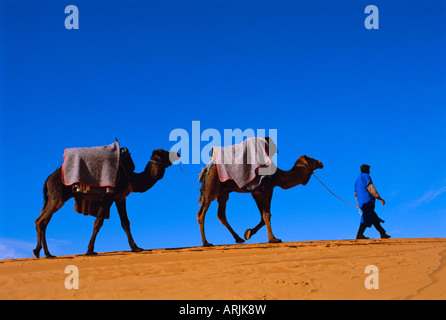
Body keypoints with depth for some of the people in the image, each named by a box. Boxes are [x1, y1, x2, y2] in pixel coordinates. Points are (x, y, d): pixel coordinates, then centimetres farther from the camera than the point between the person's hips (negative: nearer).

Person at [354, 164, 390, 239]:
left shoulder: (357, 180, 27)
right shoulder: (365, 176, -1)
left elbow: (356, 194, 29)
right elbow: (371, 188, -11)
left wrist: (360, 204, 31)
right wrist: (380, 198, -12)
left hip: (361, 203, 10)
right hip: (368, 200, -10)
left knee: (375, 219, 9)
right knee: (367, 218, -15)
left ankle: (383, 233, 7)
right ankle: (360, 234, -23)